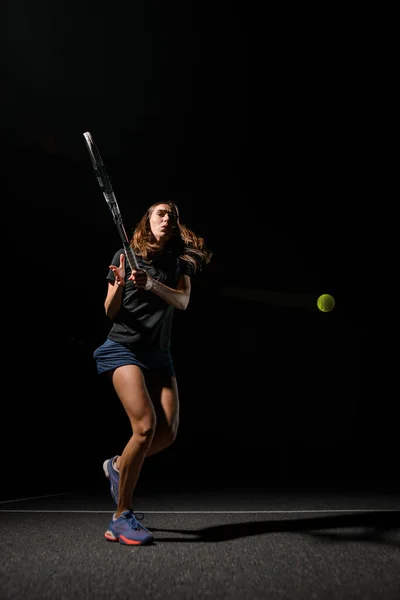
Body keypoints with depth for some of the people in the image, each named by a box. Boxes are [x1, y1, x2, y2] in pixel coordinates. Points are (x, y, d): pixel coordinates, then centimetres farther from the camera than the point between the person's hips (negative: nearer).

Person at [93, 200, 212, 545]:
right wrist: (120, 284, -21)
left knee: (168, 432, -5)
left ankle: (118, 466, 25)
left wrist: (151, 284, -27)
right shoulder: (125, 256, 2)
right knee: (145, 426, -21)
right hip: (123, 348, -4)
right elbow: (111, 312, 0)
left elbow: (183, 301, -9)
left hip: (159, 355, 4)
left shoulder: (179, 262, 9)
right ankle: (121, 518, -7)